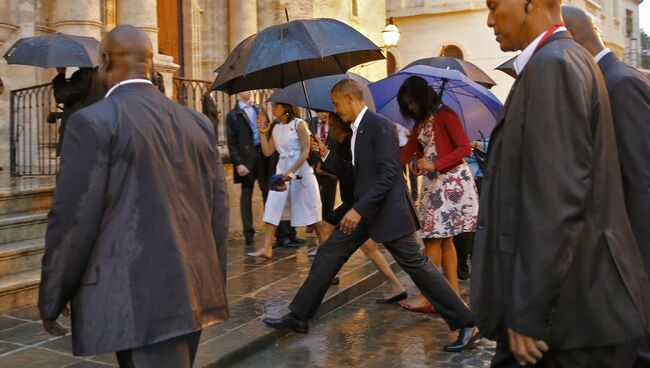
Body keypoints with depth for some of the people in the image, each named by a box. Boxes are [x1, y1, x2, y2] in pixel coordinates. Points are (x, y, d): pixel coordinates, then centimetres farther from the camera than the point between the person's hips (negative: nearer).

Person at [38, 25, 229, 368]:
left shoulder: (93, 122, -10)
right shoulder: (197, 122, 8)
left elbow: (72, 219, -11)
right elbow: (218, 209, 10)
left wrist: (51, 300, 1)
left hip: (137, 300, -7)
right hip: (193, 292, 7)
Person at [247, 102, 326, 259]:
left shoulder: (299, 124, -7)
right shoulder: (276, 128, 11)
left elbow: (305, 151, -13)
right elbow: (268, 152, 9)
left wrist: (292, 171, -23)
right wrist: (263, 132, 2)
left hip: (301, 170, -6)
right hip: (282, 171, 6)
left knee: (309, 209, 3)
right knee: (272, 207, -6)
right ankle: (267, 249, -8)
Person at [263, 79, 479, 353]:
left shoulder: (380, 126, -15)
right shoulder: (357, 130, 12)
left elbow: (388, 174, -23)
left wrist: (359, 209, -26)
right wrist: (326, 158, 12)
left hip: (387, 211, -9)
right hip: (364, 210, 9)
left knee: (416, 265, -4)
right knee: (327, 255, 7)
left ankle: (466, 325, 7)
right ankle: (299, 317, 16)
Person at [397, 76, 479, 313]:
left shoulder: (445, 115, -7)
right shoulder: (420, 123, 17)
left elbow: (465, 148, -14)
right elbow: (406, 153, 16)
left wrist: (435, 165, -22)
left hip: (451, 182, -8)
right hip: (433, 184, 8)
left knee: (434, 239, -9)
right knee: (444, 240, 6)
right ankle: (454, 293, 11)